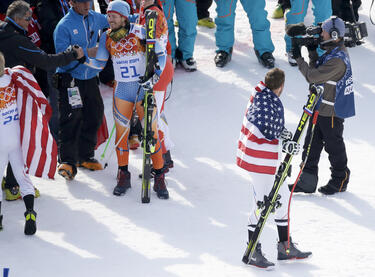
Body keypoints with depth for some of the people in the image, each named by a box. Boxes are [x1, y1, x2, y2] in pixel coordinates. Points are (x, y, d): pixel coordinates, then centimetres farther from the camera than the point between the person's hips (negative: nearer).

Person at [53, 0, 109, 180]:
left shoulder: (95, 18, 7)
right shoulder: (64, 26, -12)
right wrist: (85, 53, -20)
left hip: (90, 78, 6)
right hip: (70, 79, -6)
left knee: (94, 117, 10)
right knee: (71, 120, -13)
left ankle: (86, 156, 24)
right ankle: (67, 161, -10)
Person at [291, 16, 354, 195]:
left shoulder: (338, 59, -26)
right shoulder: (333, 52, 7)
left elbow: (313, 76, -26)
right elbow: (317, 71, 13)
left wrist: (298, 59, -16)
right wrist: (312, 53, 0)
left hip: (332, 112, -10)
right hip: (321, 108, 10)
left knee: (334, 146, 6)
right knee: (312, 145, 11)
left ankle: (340, 181, 23)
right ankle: (307, 182, 17)